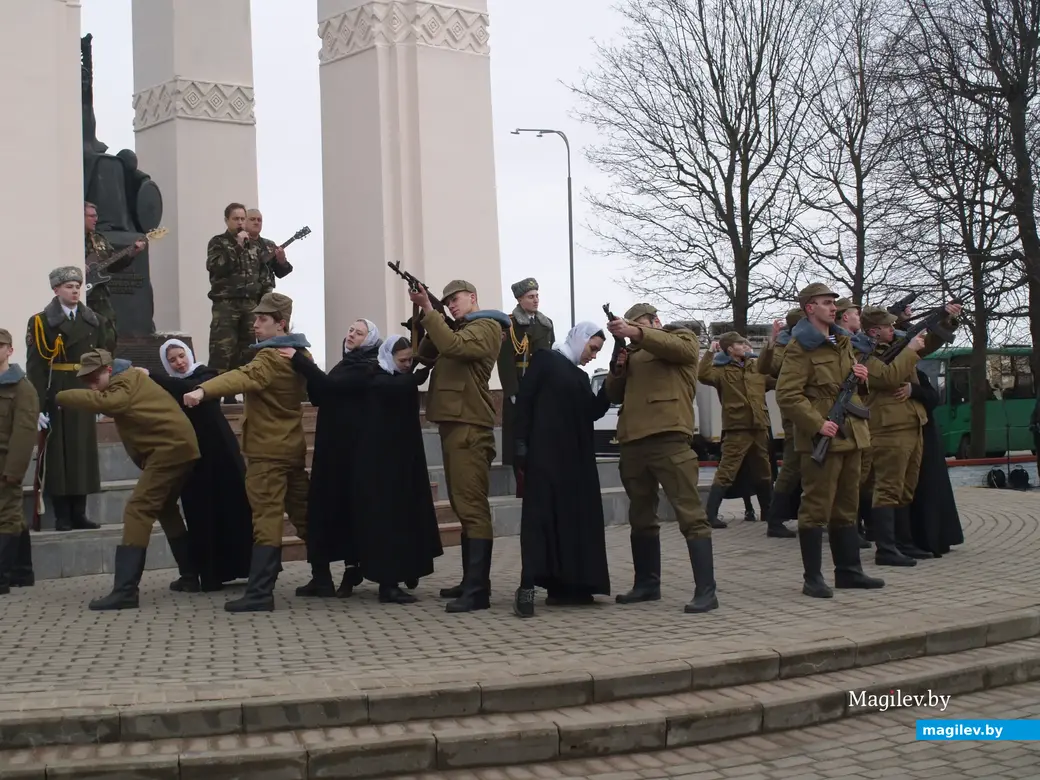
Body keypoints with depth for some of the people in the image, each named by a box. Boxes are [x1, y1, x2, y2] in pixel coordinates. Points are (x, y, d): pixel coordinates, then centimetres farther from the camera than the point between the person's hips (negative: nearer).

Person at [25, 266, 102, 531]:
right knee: (58, 455, 0)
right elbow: (35, 367, -10)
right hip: (56, 398, -4)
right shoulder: (41, 321, -4)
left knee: (83, 454, 7)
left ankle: (79, 514, 15)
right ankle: (62, 516, 6)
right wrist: (38, 406, -16)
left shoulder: (92, 321, 11)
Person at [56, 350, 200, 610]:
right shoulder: (129, 377, 19)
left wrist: (61, 397, -21)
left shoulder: (125, 382, -13)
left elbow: (102, 402, -30)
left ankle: (126, 590, -22)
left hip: (170, 447, -11)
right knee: (164, 508, 26)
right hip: (179, 446, 11)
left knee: (137, 510, -16)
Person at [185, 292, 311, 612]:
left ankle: (260, 593, -13)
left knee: (266, 519, -11)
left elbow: (242, 377, -35)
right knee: (304, 515, 14)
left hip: (268, 450, -9)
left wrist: (203, 390, -49)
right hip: (292, 447, 9)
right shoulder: (298, 354, 13)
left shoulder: (270, 359, -15)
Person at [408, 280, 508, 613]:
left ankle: (478, 590, -18)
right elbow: (427, 353, 20)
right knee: (464, 506, 12)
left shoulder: (486, 327, -4)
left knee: (472, 507, -14)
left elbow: (452, 346, -21)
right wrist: (423, 314, 9)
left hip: (469, 428, -10)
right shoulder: (460, 330, 25)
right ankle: (470, 581, 17)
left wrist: (429, 311, -15)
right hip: (454, 425, 10)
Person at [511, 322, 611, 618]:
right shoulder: (545, 360, 1)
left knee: (574, 514, 3)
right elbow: (524, 400, -6)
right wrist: (521, 444, -14)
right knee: (540, 513, -12)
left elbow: (593, 412, 10)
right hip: (545, 452, -7)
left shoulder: (581, 377, 21)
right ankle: (528, 585, -16)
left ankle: (564, 585, 7)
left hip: (574, 456, 7)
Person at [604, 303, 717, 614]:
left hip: (669, 438, -7)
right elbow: (614, 395, 21)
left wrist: (637, 333, -28)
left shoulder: (682, 337, 10)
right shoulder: (632, 353, 25)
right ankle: (647, 584, 23)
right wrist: (618, 369, 1)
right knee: (641, 517, 12)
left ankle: (706, 591, -13)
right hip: (633, 442, 7)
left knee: (690, 514, -11)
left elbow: (677, 347, -15)